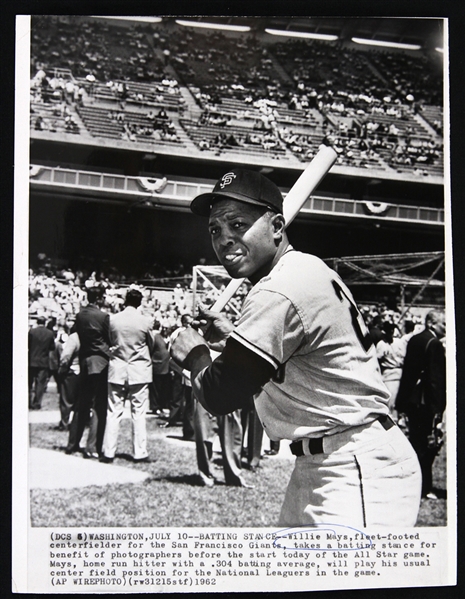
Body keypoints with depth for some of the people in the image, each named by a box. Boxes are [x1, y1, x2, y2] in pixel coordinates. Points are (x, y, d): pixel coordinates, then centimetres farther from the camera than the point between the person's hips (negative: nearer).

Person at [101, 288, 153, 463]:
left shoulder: (113, 319, -6)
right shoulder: (145, 321, -8)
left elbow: (109, 342, 6)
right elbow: (151, 344, 6)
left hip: (117, 370, 1)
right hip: (139, 370, -1)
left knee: (113, 412, 6)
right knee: (139, 413, 4)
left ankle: (108, 452, 7)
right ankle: (139, 452, 5)